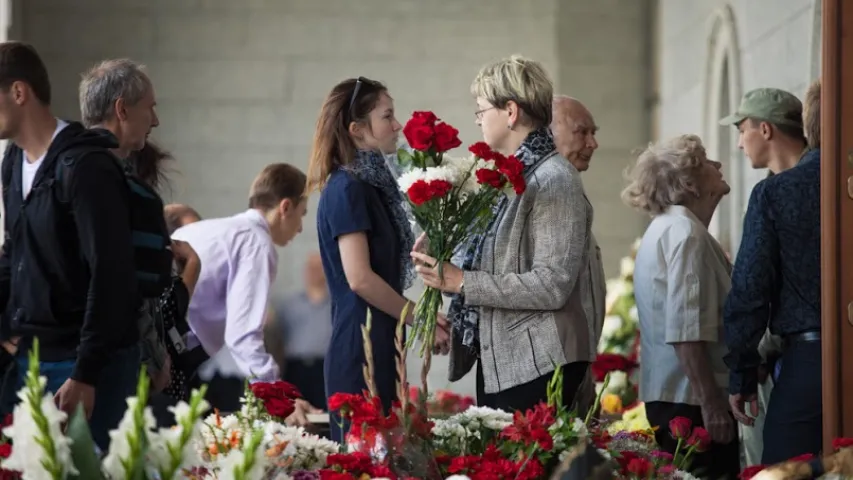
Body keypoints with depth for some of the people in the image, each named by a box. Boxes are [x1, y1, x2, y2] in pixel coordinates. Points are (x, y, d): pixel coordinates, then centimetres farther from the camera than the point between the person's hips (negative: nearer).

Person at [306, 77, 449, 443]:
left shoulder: (372, 184, 15)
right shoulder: (347, 190, -11)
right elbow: (360, 278, -17)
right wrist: (421, 318, -9)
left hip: (379, 344, 9)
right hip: (360, 347, -9)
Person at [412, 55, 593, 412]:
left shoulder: (554, 181, -12)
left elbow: (552, 285, -19)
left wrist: (463, 282, -16)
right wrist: (446, 272, -1)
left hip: (538, 365, -8)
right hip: (497, 361, 8)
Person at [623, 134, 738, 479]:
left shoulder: (667, 228, 20)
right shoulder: (685, 231, -13)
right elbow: (686, 330, -22)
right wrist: (711, 404, -23)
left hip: (667, 396, 10)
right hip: (690, 399, -10)